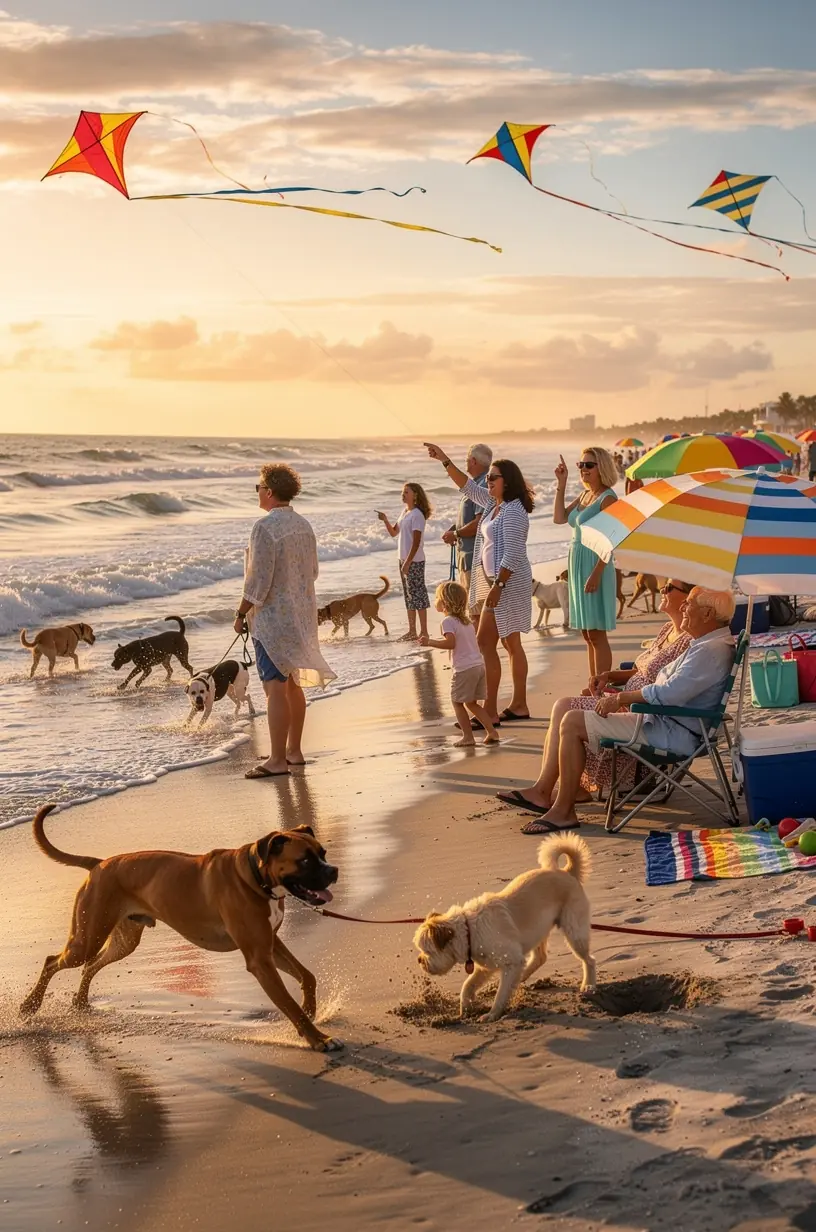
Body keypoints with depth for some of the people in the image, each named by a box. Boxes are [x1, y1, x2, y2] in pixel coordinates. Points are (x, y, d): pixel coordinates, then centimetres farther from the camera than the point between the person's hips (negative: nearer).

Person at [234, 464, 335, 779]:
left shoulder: (265, 527, -19)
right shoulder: (303, 525, 7)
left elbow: (258, 579, -20)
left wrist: (241, 614, -11)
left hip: (272, 616, -9)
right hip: (301, 615, 9)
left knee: (275, 687, -7)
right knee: (293, 685, 16)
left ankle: (277, 760, -6)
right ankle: (294, 750, 25)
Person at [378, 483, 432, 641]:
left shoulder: (417, 515, -14)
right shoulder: (404, 512, 13)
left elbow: (416, 542, -19)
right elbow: (394, 533, 19)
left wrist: (408, 562, -21)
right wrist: (385, 520, 2)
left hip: (415, 561, -9)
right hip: (404, 559, 9)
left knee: (418, 594, -6)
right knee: (409, 595, 13)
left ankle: (424, 632, -3)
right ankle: (412, 631, 19)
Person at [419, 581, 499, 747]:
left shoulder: (448, 621, -10)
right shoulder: (465, 619, 18)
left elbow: (450, 643, -23)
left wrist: (430, 642, -15)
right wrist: (433, 640, 30)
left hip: (464, 669, -8)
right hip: (479, 665, 8)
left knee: (457, 702, 5)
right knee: (471, 703, 17)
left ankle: (468, 737, 2)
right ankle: (491, 732, 12)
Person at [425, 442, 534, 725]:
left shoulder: (513, 511, -17)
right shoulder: (493, 504, 11)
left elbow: (513, 554, -23)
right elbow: (467, 487, 23)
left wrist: (498, 586, -26)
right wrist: (445, 461, 16)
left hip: (508, 582, -10)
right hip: (497, 580, 10)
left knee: (485, 643, -11)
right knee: (510, 643, 13)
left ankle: (490, 712, -10)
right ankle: (519, 705, 20)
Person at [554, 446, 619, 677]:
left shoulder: (607, 498, -13)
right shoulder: (585, 495, 13)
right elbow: (559, 518, 11)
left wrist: (596, 574, -24)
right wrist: (561, 484, 8)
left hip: (595, 565, -9)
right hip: (578, 564, 9)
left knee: (597, 634, -7)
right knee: (587, 635, 12)